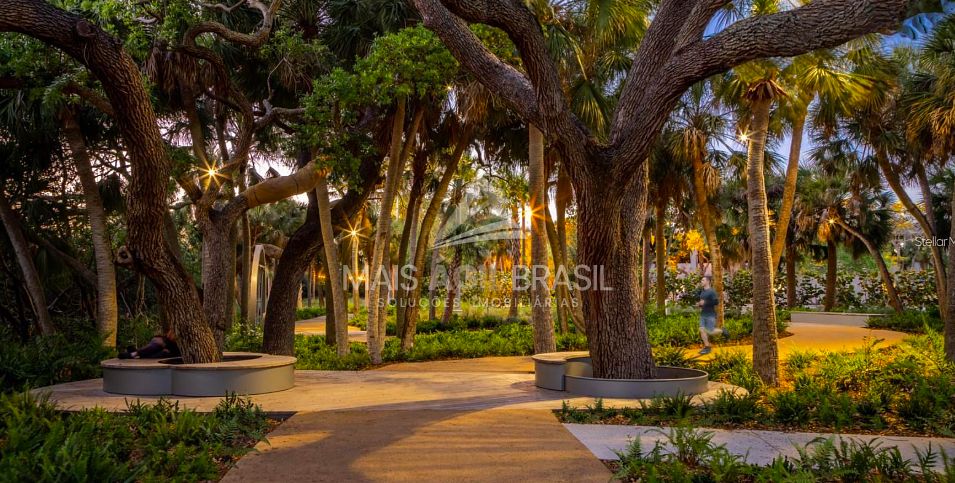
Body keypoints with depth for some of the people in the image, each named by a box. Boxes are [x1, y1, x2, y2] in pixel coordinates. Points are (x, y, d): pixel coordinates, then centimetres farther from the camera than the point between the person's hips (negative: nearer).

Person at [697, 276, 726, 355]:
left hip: (711, 315, -7)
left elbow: (716, 302, -20)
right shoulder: (702, 292, 11)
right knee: (702, 330, -3)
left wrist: (705, 302, -21)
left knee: (710, 332, -5)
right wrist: (699, 304, 5)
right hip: (703, 315, 7)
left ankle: (722, 331, 22)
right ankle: (707, 347, 5)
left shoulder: (712, 291, -13)